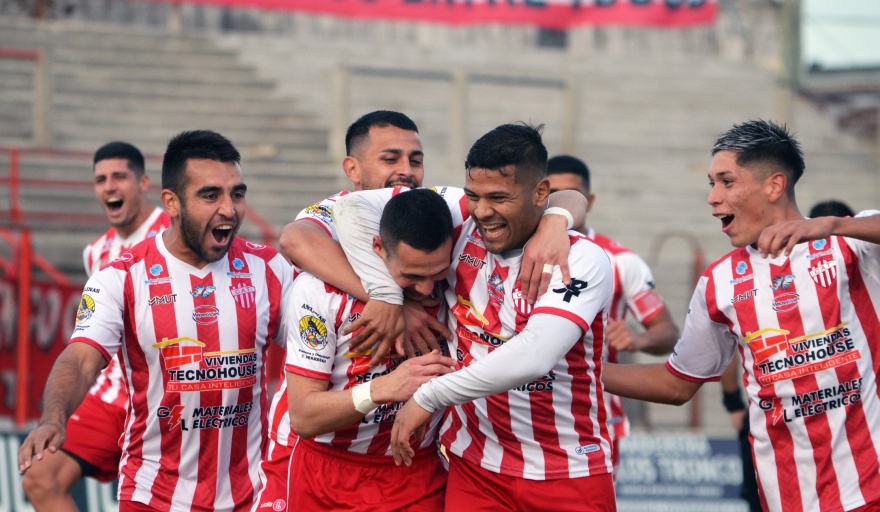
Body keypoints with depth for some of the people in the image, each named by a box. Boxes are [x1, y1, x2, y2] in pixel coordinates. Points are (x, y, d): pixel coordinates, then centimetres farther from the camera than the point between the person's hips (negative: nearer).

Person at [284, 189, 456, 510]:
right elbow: (303, 417, -18)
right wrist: (383, 388, -32)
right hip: (329, 473, -1)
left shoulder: (452, 278, -12)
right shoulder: (322, 287, -18)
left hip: (420, 475, 2)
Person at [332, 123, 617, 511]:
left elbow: (534, 357, -30)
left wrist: (430, 397, -26)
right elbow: (354, 209, -5)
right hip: (477, 468, 3)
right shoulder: (460, 220, -4)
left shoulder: (583, 260, -15)